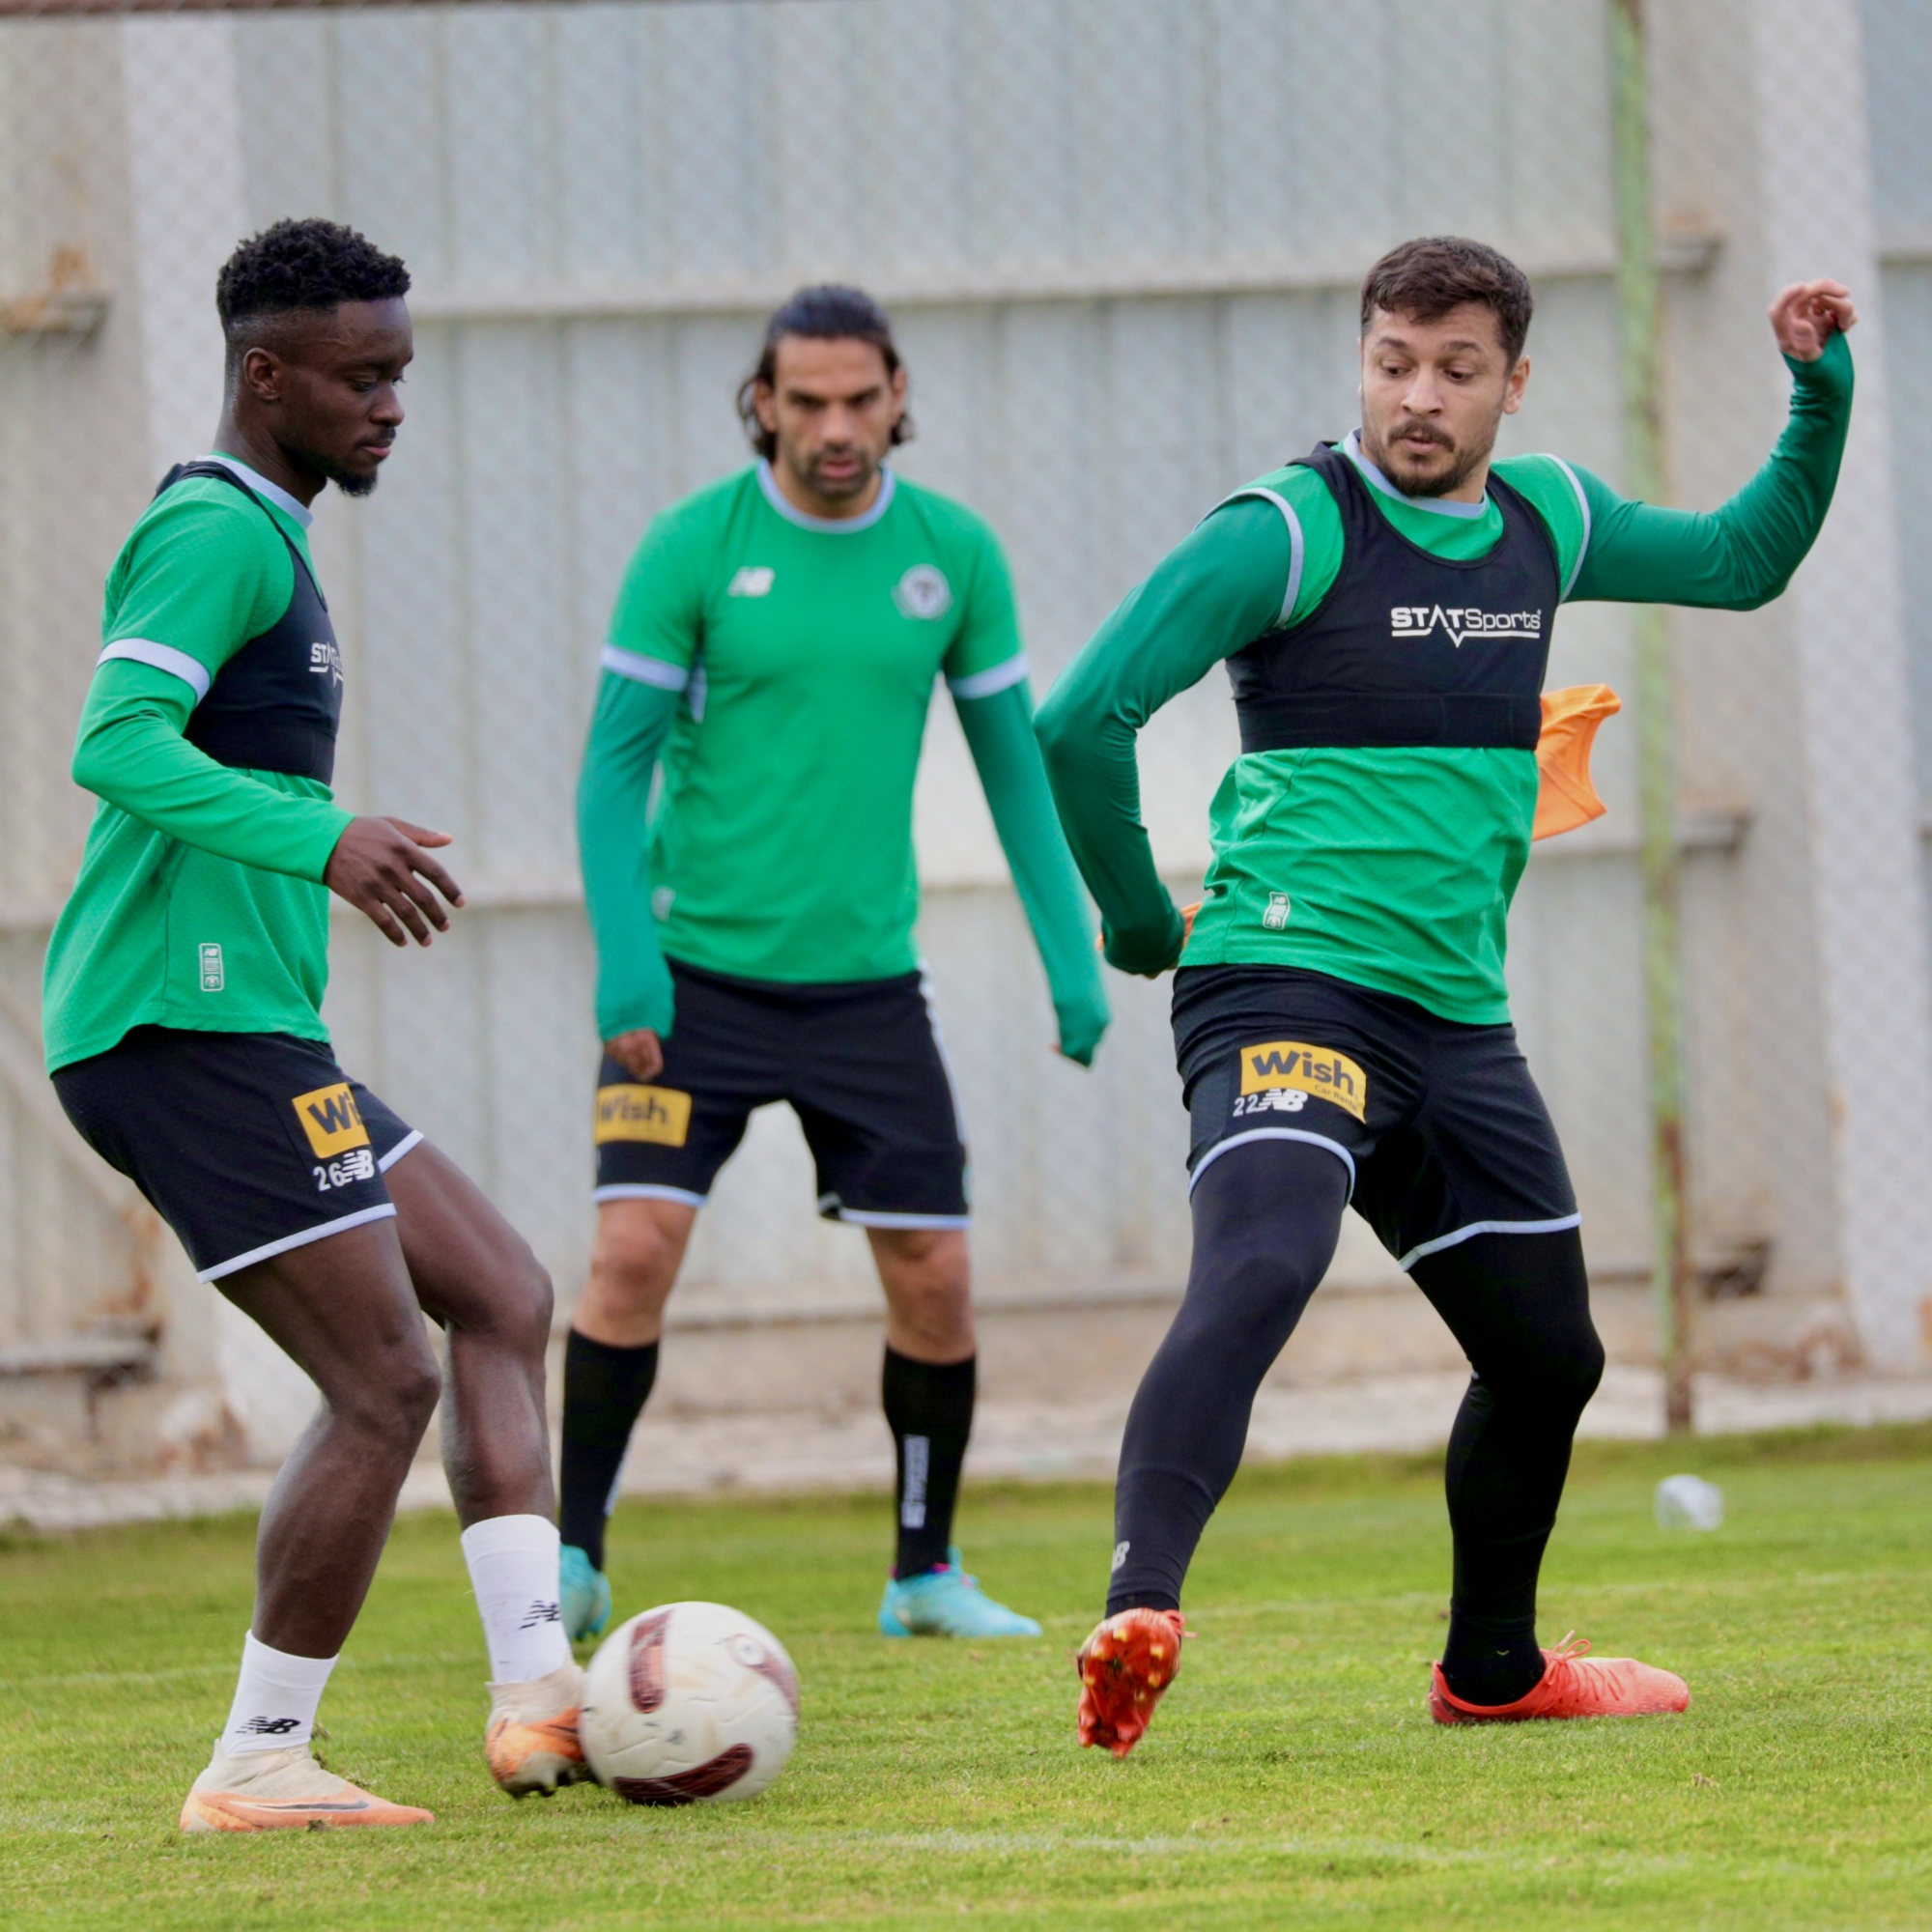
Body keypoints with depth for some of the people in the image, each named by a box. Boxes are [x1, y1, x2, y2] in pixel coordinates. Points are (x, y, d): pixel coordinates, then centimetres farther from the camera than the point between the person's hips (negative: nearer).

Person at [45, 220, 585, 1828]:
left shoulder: (258, 535, 21)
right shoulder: (216, 531, -11)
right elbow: (118, 746, -25)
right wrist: (322, 840, -34)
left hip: (238, 1033, 11)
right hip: (192, 1027, -11)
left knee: (503, 1300, 11)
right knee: (385, 1381, -11)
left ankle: (537, 1693, 5)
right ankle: (259, 1766, -4)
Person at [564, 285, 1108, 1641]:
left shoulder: (954, 553, 1)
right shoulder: (693, 545, -7)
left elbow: (1015, 762, 9)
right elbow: (616, 763, -5)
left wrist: (1071, 954, 2)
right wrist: (626, 958, -16)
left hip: (866, 979, 3)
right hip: (696, 974, -3)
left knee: (935, 1275, 1)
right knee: (636, 1246, -14)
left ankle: (927, 1572, 18)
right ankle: (573, 1560, -2)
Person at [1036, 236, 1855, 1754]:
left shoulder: (1546, 520, 12)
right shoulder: (1290, 531, -10)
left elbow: (1741, 561, 29)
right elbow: (1083, 719, -13)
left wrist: (1822, 393, 16)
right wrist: (1140, 925, -5)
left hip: (1456, 1017, 7)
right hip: (1288, 986, -7)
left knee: (1550, 1352, 16)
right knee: (1259, 1273, -32)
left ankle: (1493, 1665, 37)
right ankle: (1139, 1615, -45)